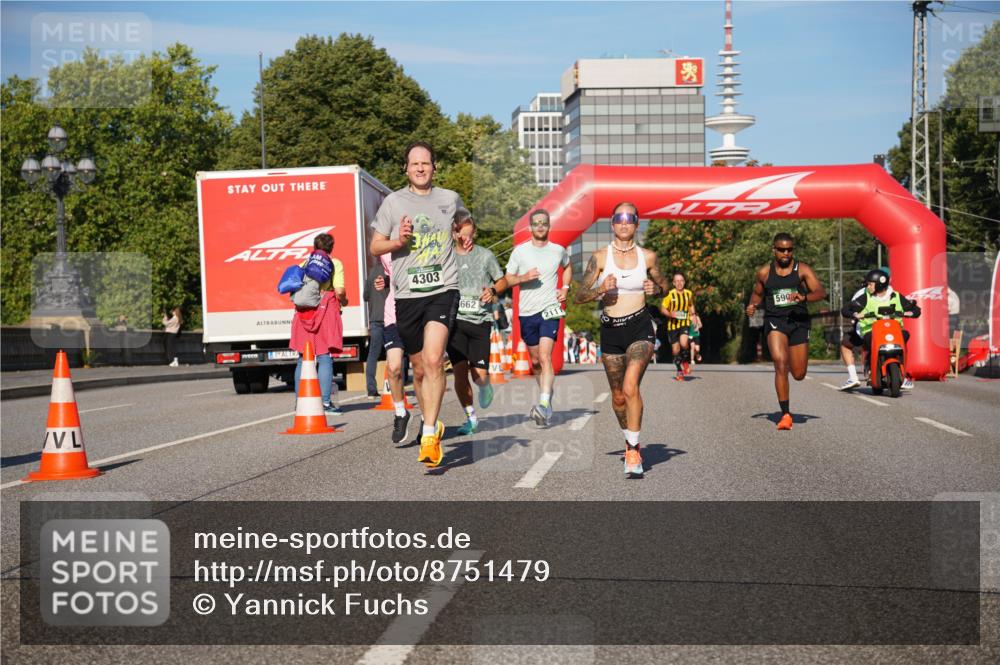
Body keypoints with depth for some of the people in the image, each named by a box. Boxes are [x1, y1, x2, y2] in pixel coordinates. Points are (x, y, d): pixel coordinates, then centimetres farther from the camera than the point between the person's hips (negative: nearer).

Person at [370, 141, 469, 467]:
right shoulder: (393, 202, 6)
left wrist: (467, 239, 9)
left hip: (443, 290, -2)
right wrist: (399, 241, -11)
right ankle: (432, 423, 31)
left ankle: (429, 436, -19)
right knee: (419, 369, 10)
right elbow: (375, 246, 8)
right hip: (407, 294, 2)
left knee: (434, 360, -20)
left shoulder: (450, 199, 9)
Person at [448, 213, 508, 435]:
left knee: (479, 375, -8)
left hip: (480, 320, -1)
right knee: (460, 372, -5)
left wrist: (493, 290, -5)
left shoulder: (485, 255, 5)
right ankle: (471, 418, 12)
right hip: (455, 319, 1)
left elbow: (503, 281, 15)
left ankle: (485, 386, 31)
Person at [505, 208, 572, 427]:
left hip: (550, 310, -2)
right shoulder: (520, 251, 2)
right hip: (527, 312, 2)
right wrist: (524, 277, -15)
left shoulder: (559, 250, 5)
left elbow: (567, 267, 27)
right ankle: (547, 396, 33)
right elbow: (507, 280, 5)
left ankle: (544, 407, -29)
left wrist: (565, 288, 11)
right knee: (535, 361, 12)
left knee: (545, 356, -19)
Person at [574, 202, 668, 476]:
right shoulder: (600, 257, 0)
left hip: (640, 327, -2)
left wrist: (655, 288, -5)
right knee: (618, 396, 12)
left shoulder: (648, 256, 2)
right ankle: (630, 440, 37)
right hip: (611, 330, 2)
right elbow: (580, 296, 2)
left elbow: (664, 286, 18)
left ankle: (633, 450, -16)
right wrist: (601, 289, -17)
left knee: (630, 386, -22)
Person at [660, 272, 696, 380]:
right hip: (672, 324, 0)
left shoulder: (689, 293, 5)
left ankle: (686, 361, 4)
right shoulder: (670, 294, -5)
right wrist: (670, 314, -19)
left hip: (685, 323, 0)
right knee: (675, 350, 3)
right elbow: (662, 309, 0)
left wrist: (692, 314, 6)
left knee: (684, 343, -25)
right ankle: (680, 371, 25)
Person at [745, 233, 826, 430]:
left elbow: (821, 292, -8)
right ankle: (785, 414, -17)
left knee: (799, 374, 3)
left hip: (799, 321, 1)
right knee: (780, 363, -22)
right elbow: (757, 293, 24)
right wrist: (752, 306, 2)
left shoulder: (802, 270, 2)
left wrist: (804, 297, -29)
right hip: (774, 320, -1)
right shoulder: (764, 272, 7)